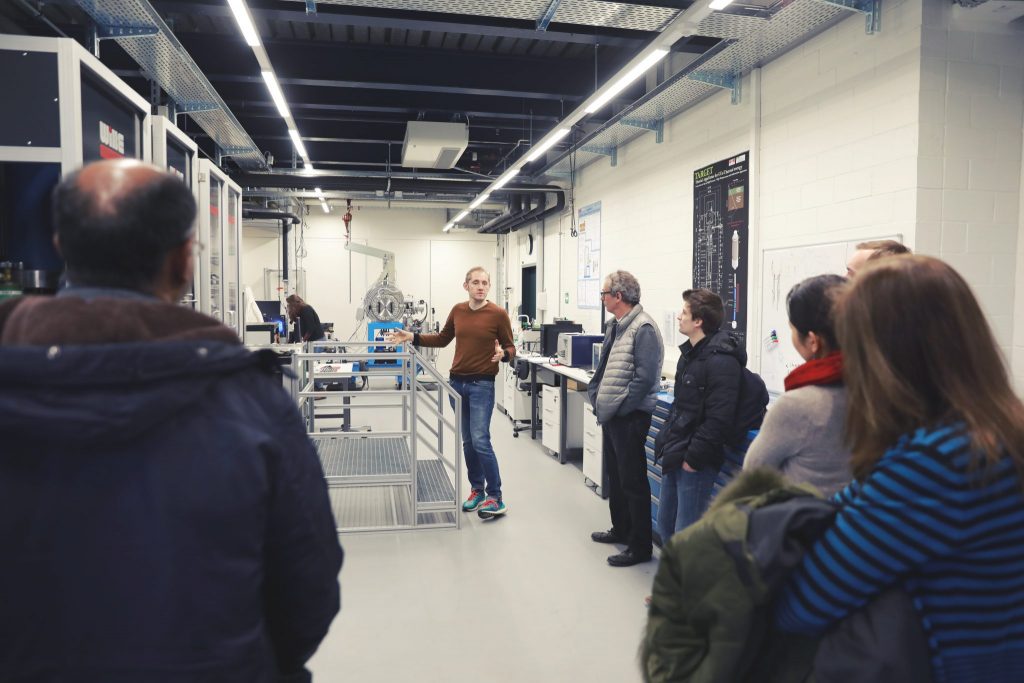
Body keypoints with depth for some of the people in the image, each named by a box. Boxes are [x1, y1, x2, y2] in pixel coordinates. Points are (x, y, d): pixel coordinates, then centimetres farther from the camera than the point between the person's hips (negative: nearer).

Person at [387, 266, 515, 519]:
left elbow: (510, 348, -3)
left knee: (480, 440, -11)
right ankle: (477, 490, 23)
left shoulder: (498, 314, -8)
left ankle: (495, 498, -2)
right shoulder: (458, 310, 6)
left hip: (482, 385, -5)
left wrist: (503, 354, -25)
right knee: (467, 442, 10)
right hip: (457, 383, 5)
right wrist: (412, 337, 12)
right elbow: (442, 339, 19)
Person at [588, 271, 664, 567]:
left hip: (630, 418, -10)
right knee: (615, 476, 21)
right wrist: (597, 398, 9)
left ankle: (640, 546, 12)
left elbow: (645, 377, -23)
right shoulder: (614, 326, 12)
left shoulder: (643, 328, -18)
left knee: (633, 482, 0)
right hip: (610, 415, 10)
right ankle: (621, 529, 38)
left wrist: (618, 407, -18)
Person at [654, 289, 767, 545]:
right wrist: (667, 441, 15)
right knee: (665, 525, 18)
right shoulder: (690, 353, 12)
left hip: (696, 461, -9)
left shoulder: (721, 361, -19)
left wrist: (694, 458, -20)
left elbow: (718, 419, -23)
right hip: (675, 454, 9)